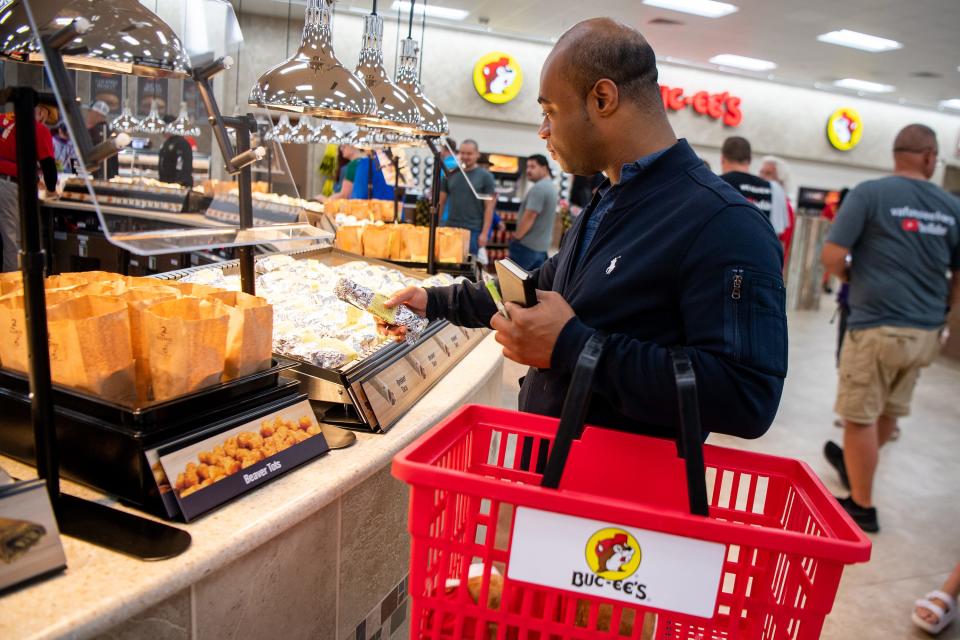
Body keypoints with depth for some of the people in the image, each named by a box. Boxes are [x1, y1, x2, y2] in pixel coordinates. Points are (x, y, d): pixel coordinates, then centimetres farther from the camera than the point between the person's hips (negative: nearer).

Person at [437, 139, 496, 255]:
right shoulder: (450, 174, 9)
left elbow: (489, 207, -3)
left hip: (473, 231, -3)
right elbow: (441, 202, 13)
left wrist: (484, 233, -10)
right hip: (449, 228, 3)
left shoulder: (485, 176, 0)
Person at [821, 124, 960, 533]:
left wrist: (850, 278, 7)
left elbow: (832, 256, -14)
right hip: (926, 333, 6)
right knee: (890, 410, 22)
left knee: (860, 416, 6)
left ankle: (862, 506, 17)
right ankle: (853, 466, 46)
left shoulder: (869, 193, -8)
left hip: (877, 326, -6)